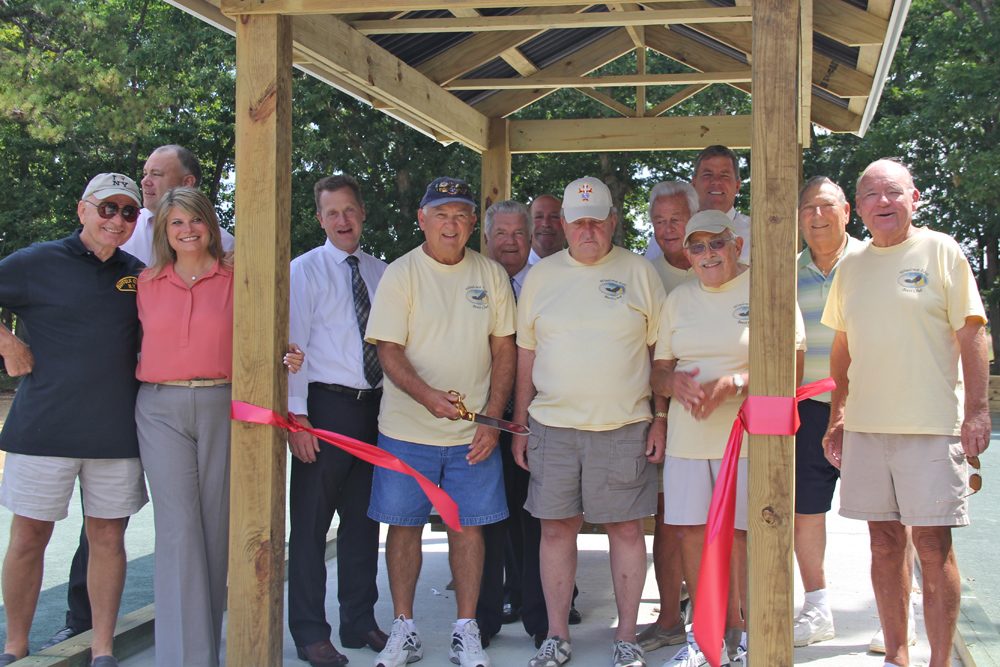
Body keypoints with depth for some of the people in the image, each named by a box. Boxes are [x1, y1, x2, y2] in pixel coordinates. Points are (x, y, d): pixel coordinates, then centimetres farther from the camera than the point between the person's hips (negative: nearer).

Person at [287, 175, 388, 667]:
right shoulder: (304, 271, -1)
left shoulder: (381, 273, 13)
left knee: (364, 519, 12)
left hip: (373, 407, 5)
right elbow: (292, 345, -7)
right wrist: (297, 414, -14)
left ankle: (360, 622, 23)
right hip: (325, 405, -5)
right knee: (311, 523, -1)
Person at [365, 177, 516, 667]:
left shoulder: (491, 275, 6)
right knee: (403, 526, 5)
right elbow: (388, 350, -8)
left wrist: (492, 419, -2)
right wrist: (425, 394, -25)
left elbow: (504, 349, 7)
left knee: (468, 526, 5)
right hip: (406, 429, -1)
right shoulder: (399, 275, -3)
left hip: (473, 432, 2)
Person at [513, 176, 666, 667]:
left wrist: (661, 421, 0)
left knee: (627, 530, 3)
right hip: (553, 426, 2)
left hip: (624, 426, -1)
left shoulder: (639, 273, 3)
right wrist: (520, 425, 9)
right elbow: (525, 356, 12)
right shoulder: (541, 276, 8)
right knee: (557, 529, 5)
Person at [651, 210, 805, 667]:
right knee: (691, 531, 5)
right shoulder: (678, 300, 14)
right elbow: (658, 370, 16)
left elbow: (791, 366, -8)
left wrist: (731, 385, -19)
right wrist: (675, 382, -8)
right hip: (687, 437, 5)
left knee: (746, 535, -3)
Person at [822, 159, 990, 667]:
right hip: (865, 425, 4)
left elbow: (970, 335, -3)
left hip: (932, 424, -4)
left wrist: (975, 411, -9)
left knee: (933, 545, -3)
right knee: (885, 542, 9)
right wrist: (837, 418, 15)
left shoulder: (941, 252, 0)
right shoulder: (851, 266, 13)